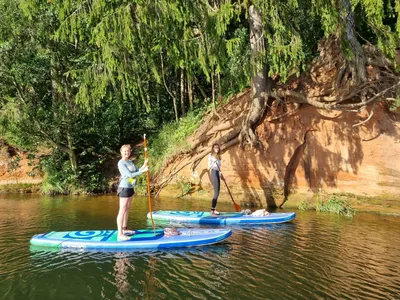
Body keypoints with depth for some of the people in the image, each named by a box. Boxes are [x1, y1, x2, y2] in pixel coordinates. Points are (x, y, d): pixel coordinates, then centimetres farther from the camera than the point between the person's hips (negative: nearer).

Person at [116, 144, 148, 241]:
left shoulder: (130, 162, 11)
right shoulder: (121, 163, -14)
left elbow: (137, 171, 6)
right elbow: (130, 175, -22)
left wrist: (144, 165, -8)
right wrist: (143, 171, -21)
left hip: (130, 187, 9)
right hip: (124, 188, -9)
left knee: (127, 209, 16)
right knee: (122, 211, -10)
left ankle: (124, 229, 28)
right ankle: (120, 234, -10)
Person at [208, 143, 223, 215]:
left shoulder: (218, 156, 18)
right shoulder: (211, 156, -4)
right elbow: (209, 167, -9)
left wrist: (221, 175, 17)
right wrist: (213, 162, -24)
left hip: (218, 174, 8)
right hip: (213, 173, -8)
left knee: (217, 192, 7)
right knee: (216, 192, -14)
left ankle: (214, 209, 11)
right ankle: (212, 210, -15)